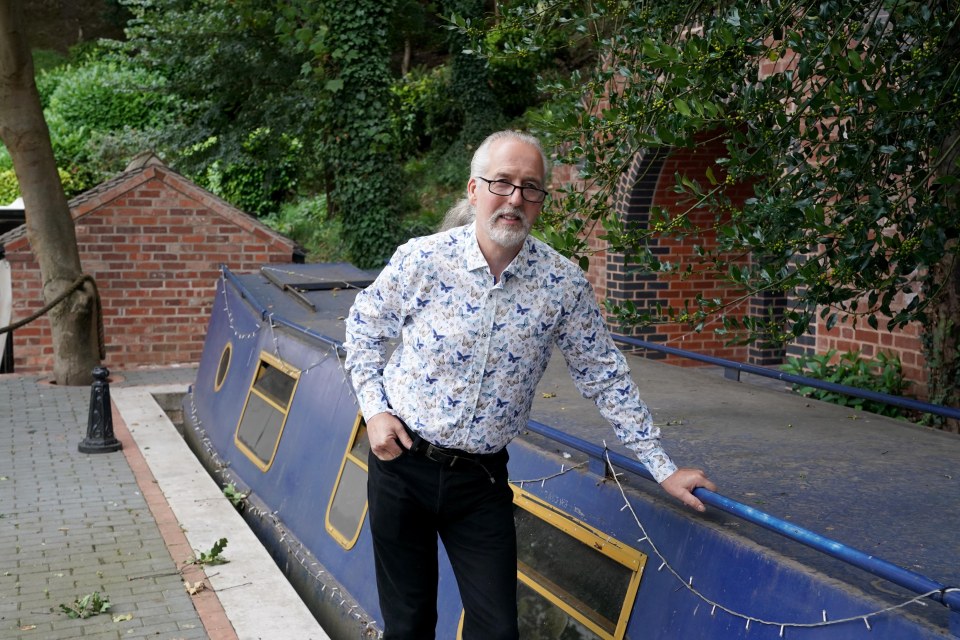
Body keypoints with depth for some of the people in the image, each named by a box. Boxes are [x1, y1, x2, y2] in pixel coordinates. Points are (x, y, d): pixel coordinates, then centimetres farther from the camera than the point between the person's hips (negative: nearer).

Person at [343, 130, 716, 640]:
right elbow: (363, 325, 6)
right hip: (401, 462, 0)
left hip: (481, 477, 1)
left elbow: (604, 377, 1)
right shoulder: (422, 259, -11)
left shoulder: (564, 284, -8)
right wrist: (374, 408, -5)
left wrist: (663, 469, 2)